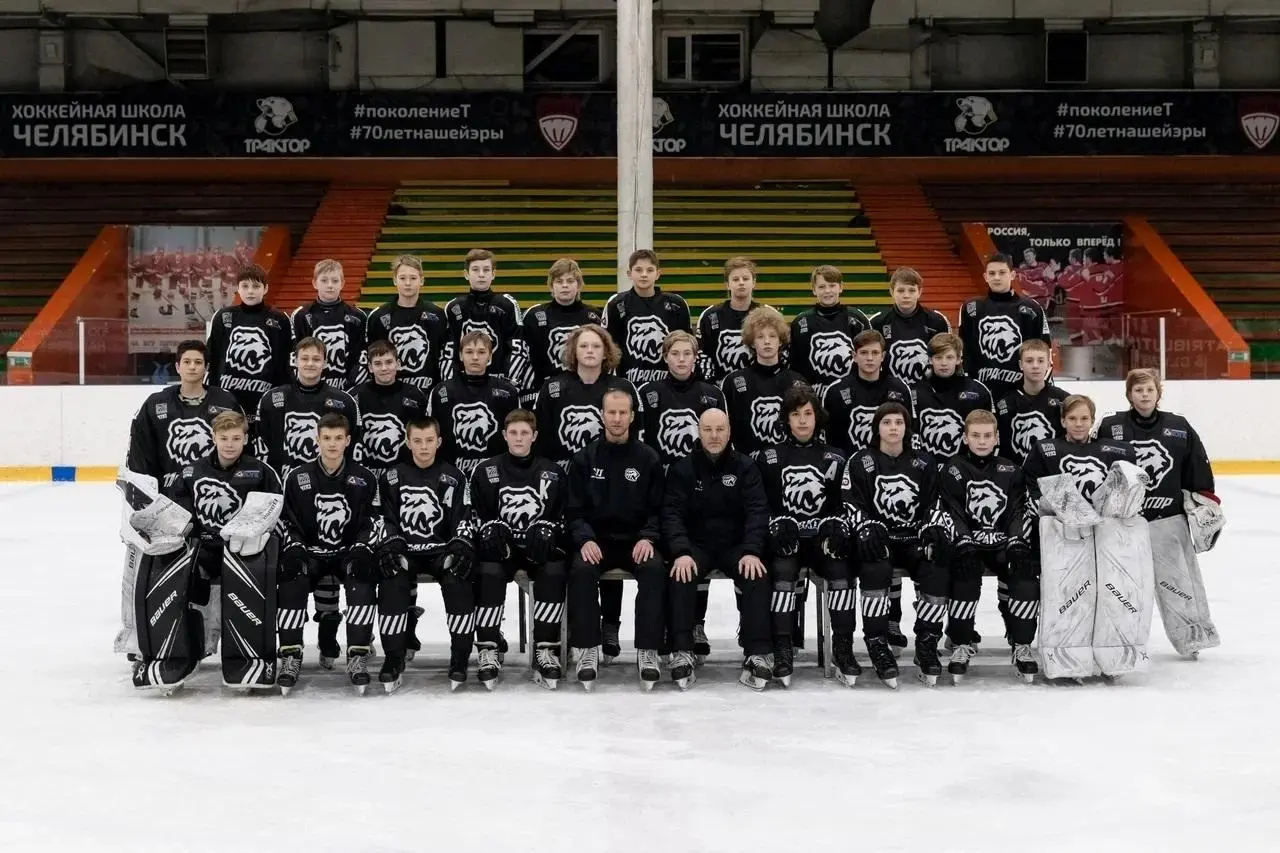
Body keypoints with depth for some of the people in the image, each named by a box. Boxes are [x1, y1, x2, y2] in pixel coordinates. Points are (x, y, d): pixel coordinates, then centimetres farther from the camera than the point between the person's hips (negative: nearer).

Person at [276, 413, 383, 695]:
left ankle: (358, 657, -28)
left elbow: (374, 521, 2)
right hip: (309, 552, 1)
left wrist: (361, 548, -14)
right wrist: (294, 548, -13)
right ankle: (290, 656, -22)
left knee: (363, 579, -32)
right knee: (292, 580, -30)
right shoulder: (297, 478, 0)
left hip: (350, 552, 0)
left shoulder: (365, 479, 0)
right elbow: (285, 521, 3)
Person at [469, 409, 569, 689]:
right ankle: (488, 650, -27)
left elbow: (562, 516, 6)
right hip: (501, 546, 0)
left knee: (554, 572, -31)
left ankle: (545, 650, -26)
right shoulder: (486, 472, 5)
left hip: (539, 547, 0)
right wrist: (491, 530, -19)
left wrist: (547, 530, -16)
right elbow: (479, 516, 4)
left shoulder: (553, 473, 7)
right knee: (488, 572, -33)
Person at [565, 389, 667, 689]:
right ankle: (587, 649, -22)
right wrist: (585, 539, -16)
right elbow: (574, 510, 3)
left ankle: (648, 651, -25)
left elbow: (657, 509, 5)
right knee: (581, 570, -32)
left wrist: (648, 538, -14)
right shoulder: (584, 459, 5)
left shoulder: (648, 459, 6)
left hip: (637, 540, 0)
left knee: (654, 570, -31)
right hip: (596, 540, 0)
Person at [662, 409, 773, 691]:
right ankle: (682, 653, -29)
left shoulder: (745, 467, 2)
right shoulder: (682, 469, 0)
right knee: (680, 576, -31)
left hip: (736, 546, 1)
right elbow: (672, 513, -8)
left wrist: (751, 551, -22)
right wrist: (681, 552, -25)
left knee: (757, 576, -28)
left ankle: (758, 655, -25)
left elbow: (757, 510, -6)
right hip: (696, 546, 0)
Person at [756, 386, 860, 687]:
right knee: (783, 571, -32)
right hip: (784, 538, -1)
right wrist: (778, 526, -16)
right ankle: (782, 651, -27)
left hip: (823, 540, 1)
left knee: (842, 571, -27)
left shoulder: (834, 459, 10)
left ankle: (843, 651, -21)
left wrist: (837, 527, -11)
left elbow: (844, 505, 9)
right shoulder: (769, 458, 5)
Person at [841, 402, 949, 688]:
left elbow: (934, 503, 12)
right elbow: (852, 505, -3)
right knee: (875, 570, -35)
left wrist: (933, 527, -8)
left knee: (937, 573, -27)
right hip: (878, 539, -2)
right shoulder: (860, 463, 2)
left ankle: (926, 644, -12)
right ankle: (877, 644, -26)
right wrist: (867, 529, -21)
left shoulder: (924, 463, 11)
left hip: (915, 540, 3)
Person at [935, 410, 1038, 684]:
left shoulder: (1010, 471, 13)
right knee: (965, 568, -36)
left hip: (1004, 542, 3)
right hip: (968, 542, -3)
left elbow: (1021, 510, 8)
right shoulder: (954, 469, 3)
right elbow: (949, 512, -5)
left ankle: (1021, 643, -18)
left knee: (1026, 569, -28)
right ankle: (961, 643, -26)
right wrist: (965, 539, -21)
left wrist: (1016, 540, -10)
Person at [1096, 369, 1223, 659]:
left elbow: (1199, 470, 9)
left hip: (1168, 518, 1)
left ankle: (1194, 635, 15)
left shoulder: (1180, 428, 3)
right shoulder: (1110, 427, -2)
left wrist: (1206, 504, 6)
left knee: (1178, 579, 3)